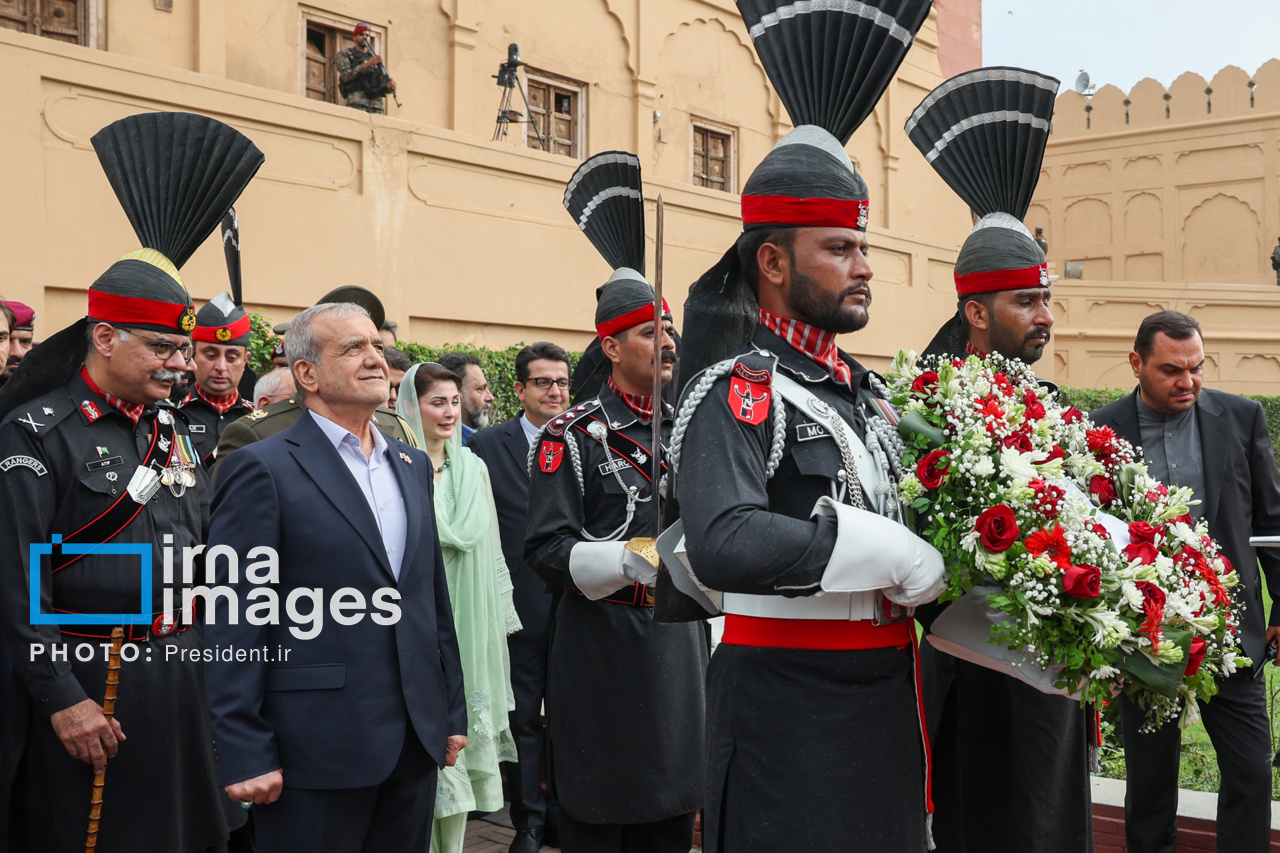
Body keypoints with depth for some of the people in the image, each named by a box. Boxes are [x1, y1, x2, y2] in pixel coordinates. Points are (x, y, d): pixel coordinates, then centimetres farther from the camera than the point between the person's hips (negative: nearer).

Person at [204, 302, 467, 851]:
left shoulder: (412, 465, 13)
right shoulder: (262, 469, -8)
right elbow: (234, 625, -11)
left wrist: (452, 711, 14)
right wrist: (245, 755, -13)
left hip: (415, 744, 6)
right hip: (315, 754, -6)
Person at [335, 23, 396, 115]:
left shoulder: (375, 58, 25)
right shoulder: (344, 54, 14)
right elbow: (345, 76, -3)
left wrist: (390, 85, -8)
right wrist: (367, 64, -11)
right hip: (357, 103, -4)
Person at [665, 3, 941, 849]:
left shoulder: (867, 389, 12)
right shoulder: (738, 389, -15)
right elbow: (723, 545, -31)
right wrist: (892, 556, -24)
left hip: (886, 698, 8)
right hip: (790, 711, -8)